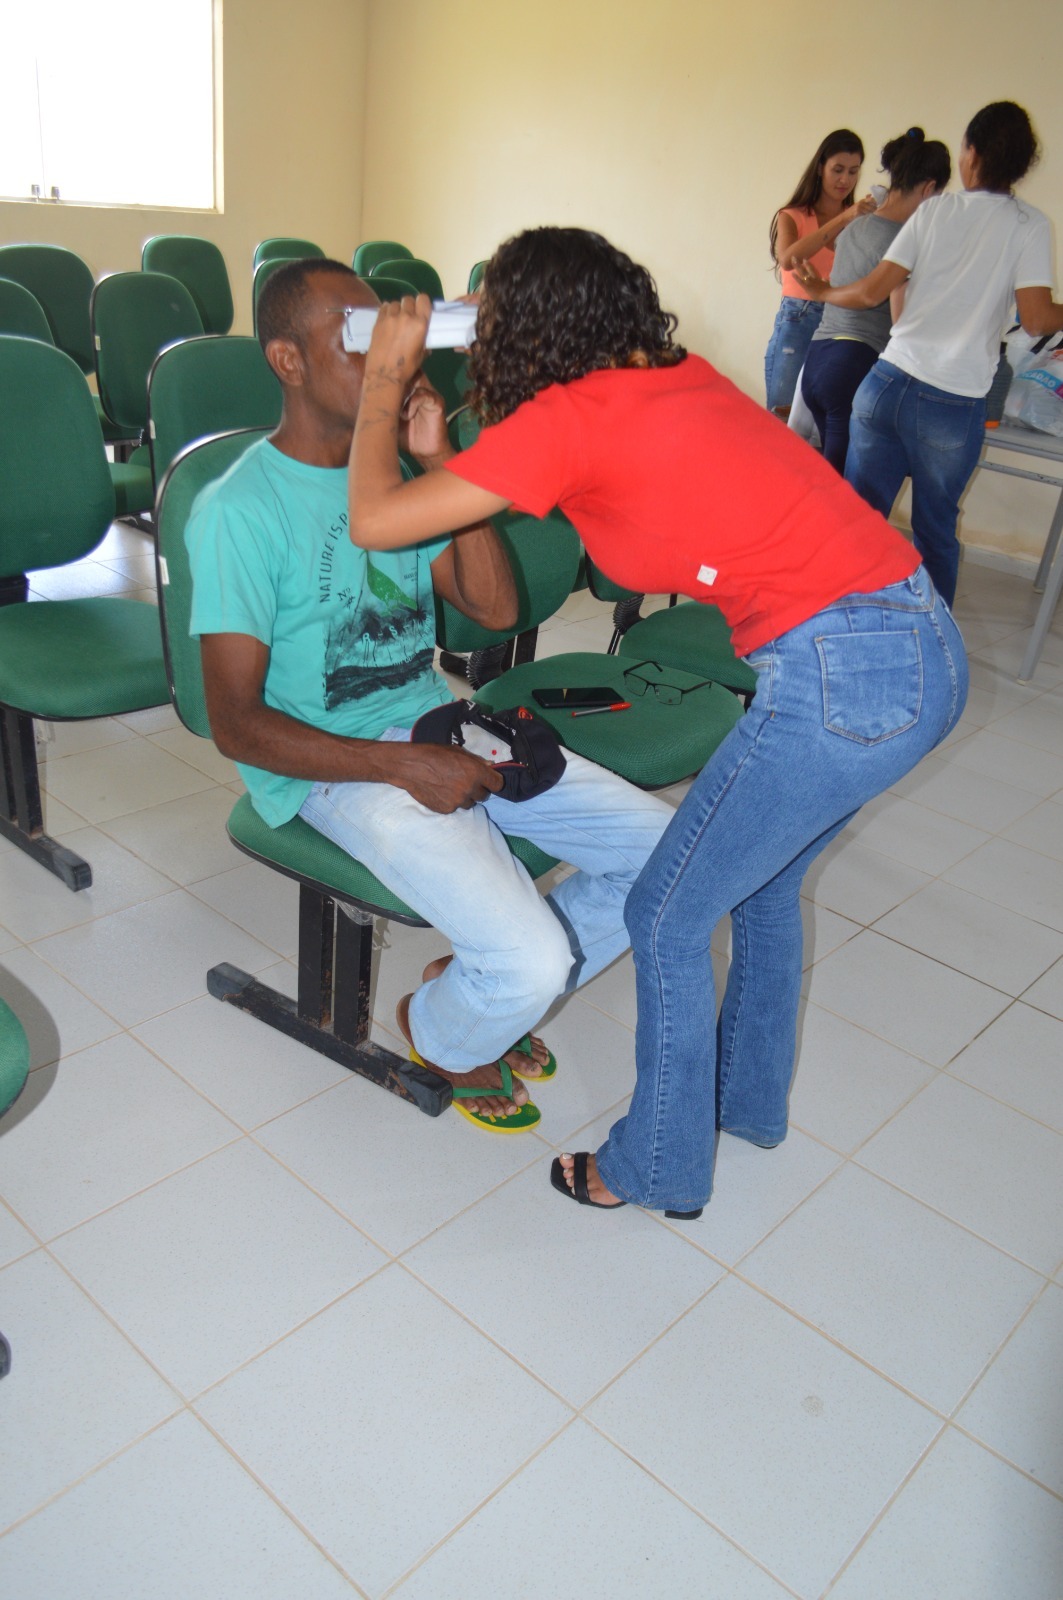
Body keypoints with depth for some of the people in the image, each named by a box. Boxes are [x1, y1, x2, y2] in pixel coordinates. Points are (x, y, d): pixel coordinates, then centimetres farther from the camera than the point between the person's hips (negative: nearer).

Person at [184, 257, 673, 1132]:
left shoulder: (395, 471, 9)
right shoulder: (240, 509, -12)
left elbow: (497, 607, 1)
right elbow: (237, 724, -14)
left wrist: (442, 462, -7)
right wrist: (404, 766, -21)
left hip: (443, 728, 7)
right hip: (336, 767, -7)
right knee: (532, 962, -24)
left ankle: (489, 988, 17)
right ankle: (439, 1032, 14)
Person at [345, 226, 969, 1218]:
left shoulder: (567, 418, -8)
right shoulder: (679, 375, 15)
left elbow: (374, 520, -7)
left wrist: (387, 377, 8)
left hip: (839, 679, -9)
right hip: (927, 648, 9)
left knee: (667, 919, 9)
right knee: (765, 875, 27)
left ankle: (660, 1168, 30)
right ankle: (749, 1099, 48)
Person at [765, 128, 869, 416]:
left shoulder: (860, 220, 10)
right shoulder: (792, 217, 4)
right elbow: (788, 258, -19)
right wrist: (841, 219, -24)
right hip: (796, 325, -2)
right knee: (783, 415, -4)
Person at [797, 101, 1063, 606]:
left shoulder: (935, 209, 7)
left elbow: (872, 290, 3)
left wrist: (823, 292, 21)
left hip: (887, 383, 1)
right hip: (954, 407, -1)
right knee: (935, 534, 11)